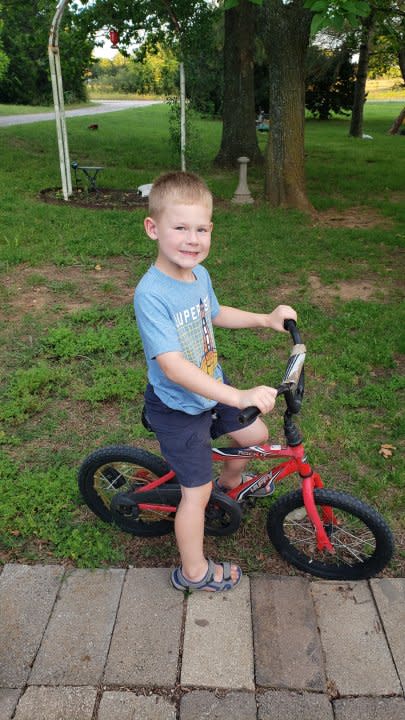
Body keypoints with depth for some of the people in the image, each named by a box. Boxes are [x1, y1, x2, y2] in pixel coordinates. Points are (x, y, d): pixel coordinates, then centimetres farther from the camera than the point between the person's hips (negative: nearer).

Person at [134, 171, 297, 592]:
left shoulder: (199, 274, -4)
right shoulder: (151, 294, -32)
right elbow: (172, 365, -38)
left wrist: (267, 319, 11)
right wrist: (239, 397, -43)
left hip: (213, 391, 7)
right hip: (178, 408, -7)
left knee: (256, 436, 19)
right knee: (197, 492, 6)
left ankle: (230, 483, 50)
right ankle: (194, 572, 30)